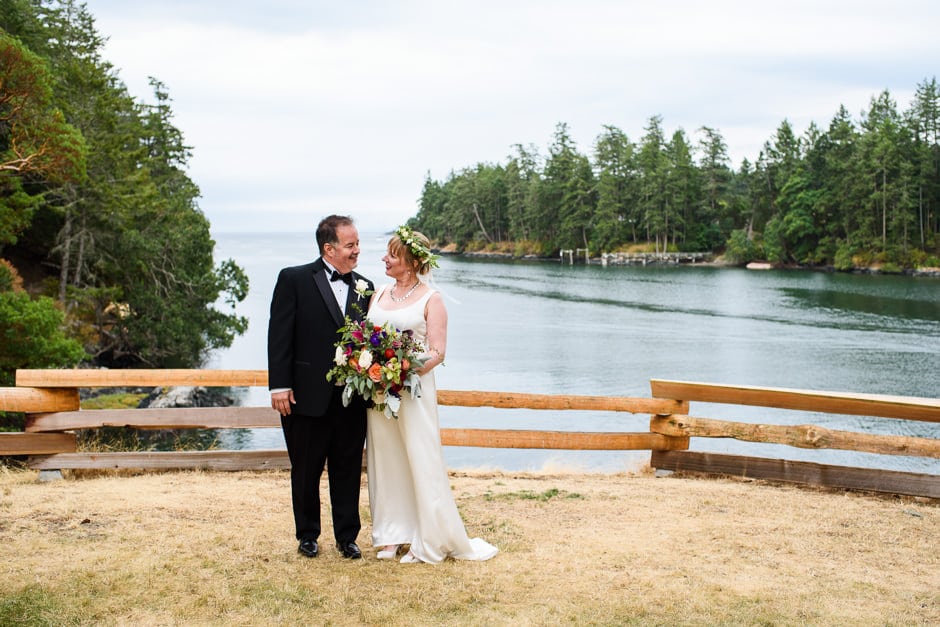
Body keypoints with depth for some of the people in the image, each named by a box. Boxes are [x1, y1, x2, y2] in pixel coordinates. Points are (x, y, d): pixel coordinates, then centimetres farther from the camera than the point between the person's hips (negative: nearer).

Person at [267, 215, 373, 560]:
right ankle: (308, 535, 27)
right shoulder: (294, 279, -4)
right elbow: (279, 335, -7)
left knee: (348, 470, 10)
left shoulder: (364, 286, 7)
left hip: (352, 398, 3)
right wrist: (279, 386, -12)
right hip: (308, 397, -3)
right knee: (306, 471, 11)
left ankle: (347, 536, 23)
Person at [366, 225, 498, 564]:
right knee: (385, 461, 9)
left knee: (421, 462, -3)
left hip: (413, 389, -5)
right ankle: (390, 535, 19)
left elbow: (437, 351, -9)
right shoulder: (379, 294, 13)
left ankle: (430, 541, 6)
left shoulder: (430, 299, -4)